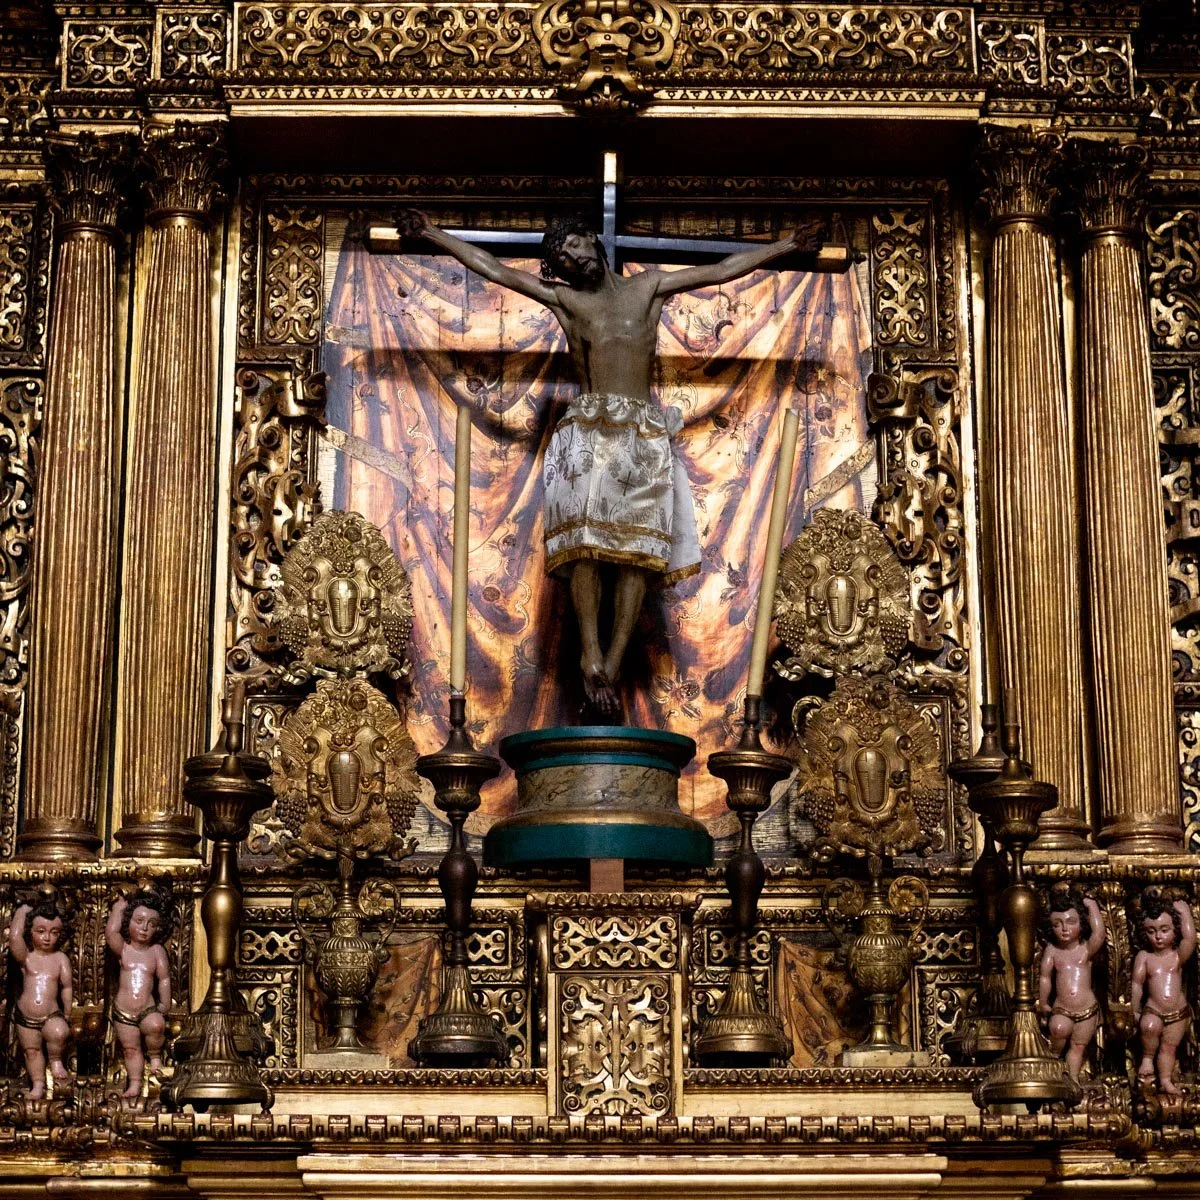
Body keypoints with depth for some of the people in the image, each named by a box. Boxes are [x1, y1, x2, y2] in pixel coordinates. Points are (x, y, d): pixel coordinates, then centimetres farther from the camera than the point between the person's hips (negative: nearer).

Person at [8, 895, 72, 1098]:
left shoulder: (60, 959, -4)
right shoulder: (26, 957, -7)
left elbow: (67, 987, 0)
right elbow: (14, 937, -27)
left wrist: (66, 1014, 1)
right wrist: (21, 913, -18)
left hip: (52, 1015, -1)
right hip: (25, 1016, 1)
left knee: (59, 1032, -29)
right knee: (31, 1050, 11)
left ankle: (56, 1061, -3)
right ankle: (37, 1085, 28)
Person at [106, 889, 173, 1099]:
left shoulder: (156, 951, 0)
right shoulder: (123, 949, -3)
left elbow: (164, 978, 1)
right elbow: (110, 933, -23)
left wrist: (164, 1004, -6)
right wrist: (118, 908, -14)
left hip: (148, 1009, -1)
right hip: (123, 1011, 1)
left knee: (156, 1025, -30)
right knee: (130, 1048, 6)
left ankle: (155, 1055, -4)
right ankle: (135, 1083, 20)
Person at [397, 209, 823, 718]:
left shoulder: (649, 286, 17)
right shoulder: (564, 299, 16)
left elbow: (722, 269, 18)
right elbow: (493, 268, 15)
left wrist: (787, 244, 17)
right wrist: (433, 234, 12)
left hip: (644, 433, 1)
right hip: (588, 428, -1)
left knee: (637, 548, -10)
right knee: (586, 539, -16)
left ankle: (611, 666, -16)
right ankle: (591, 657, -25)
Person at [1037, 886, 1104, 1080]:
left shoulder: (1086, 949, -2)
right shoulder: (1052, 950, 1)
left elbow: (1099, 934, -22)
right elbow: (1045, 978, 4)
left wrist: (1092, 906, -16)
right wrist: (1043, 1003, 3)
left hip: (1087, 1009, 0)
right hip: (1061, 1009, 0)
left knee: (1078, 1046, 3)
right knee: (1059, 1028, -27)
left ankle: (1073, 1077, 16)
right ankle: (1054, 1055, -1)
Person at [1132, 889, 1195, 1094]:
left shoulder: (1178, 955, -3)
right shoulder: (1144, 957, -3)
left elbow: (1190, 938, -21)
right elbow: (1137, 984, -2)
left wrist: (1185, 913, -19)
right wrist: (1135, 1010, -4)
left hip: (1179, 1013, 1)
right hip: (1153, 1011, -1)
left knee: (1169, 1046, 4)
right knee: (1150, 1026, -30)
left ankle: (1165, 1081, 16)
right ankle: (1147, 1058, -9)